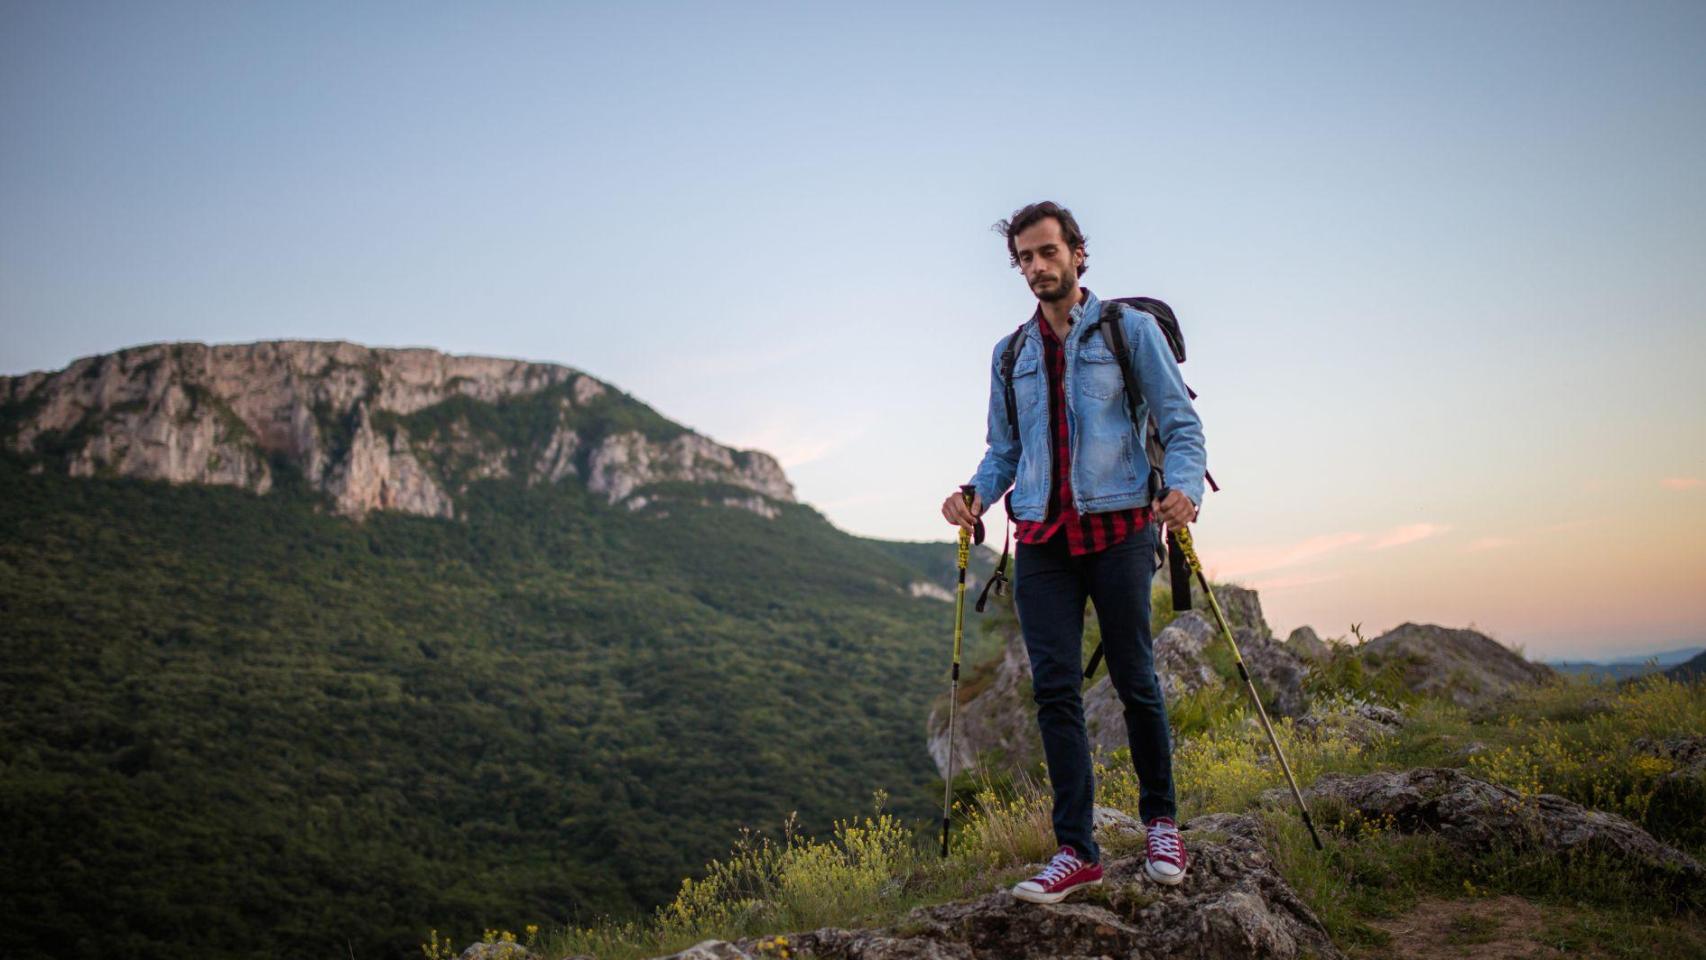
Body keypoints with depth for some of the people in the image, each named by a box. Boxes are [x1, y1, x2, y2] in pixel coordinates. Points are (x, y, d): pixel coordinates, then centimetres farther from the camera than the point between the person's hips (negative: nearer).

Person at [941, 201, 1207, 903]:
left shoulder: (1131, 330, 5)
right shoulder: (1011, 355, 16)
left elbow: (1180, 424, 0)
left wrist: (1183, 487, -19)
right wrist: (976, 494, -2)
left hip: (1118, 528, -3)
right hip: (1042, 539, 3)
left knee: (1135, 682, 4)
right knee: (1054, 690, -2)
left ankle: (1161, 824, 24)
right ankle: (1076, 851, 4)